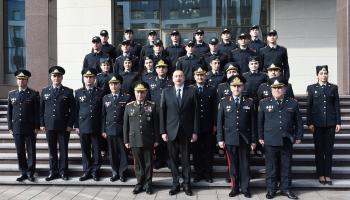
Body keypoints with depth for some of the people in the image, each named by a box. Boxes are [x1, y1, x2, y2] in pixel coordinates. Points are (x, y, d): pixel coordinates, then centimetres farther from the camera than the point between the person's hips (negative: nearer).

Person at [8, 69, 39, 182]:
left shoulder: (34, 94, -1)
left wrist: (37, 127, -7)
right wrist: (10, 127, 5)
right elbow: (9, 112, 11)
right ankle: (23, 173, 18)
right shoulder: (11, 94, 10)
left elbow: (37, 112, -2)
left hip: (30, 129, -3)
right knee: (20, 152, 8)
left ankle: (30, 173, 12)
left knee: (31, 151, 3)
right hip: (16, 128, 3)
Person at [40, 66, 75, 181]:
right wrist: (42, 124, 4)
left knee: (63, 150, 4)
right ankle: (53, 172, 17)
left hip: (64, 127, -2)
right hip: (49, 126, 2)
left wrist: (70, 124, -6)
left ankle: (63, 172, 14)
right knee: (52, 150, 8)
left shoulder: (68, 92, 2)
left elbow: (73, 110, 0)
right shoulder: (44, 91, 10)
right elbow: (41, 109, 10)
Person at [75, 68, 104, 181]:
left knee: (96, 151, 4)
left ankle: (95, 171, 15)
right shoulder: (78, 92, 7)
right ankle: (87, 172, 18)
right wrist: (76, 126, 3)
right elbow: (76, 110, 7)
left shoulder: (100, 93, 3)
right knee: (85, 151, 7)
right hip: (83, 126, 1)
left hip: (96, 127, -1)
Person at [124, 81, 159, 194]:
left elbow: (156, 124, 1)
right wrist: (126, 141, 4)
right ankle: (140, 183, 24)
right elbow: (125, 125, 6)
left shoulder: (152, 106, 0)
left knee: (148, 163, 8)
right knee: (138, 163, 10)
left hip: (148, 141, -1)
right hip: (134, 140, 1)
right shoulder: (129, 106, 4)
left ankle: (148, 184, 21)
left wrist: (156, 139, -1)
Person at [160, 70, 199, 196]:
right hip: (171, 131, 1)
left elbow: (195, 113, 1)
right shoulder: (166, 92, 5)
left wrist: (195, 131, -3)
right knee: (173, 160, 7)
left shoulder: (191, 92, 3)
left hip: (186, 132, -1)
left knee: (186, 160, 7)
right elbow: (162, 113, 3)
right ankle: (175, 184, 19)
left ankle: (186, 184, 19)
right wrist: (163, 131, -3)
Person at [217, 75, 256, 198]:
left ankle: (245, 188, 20)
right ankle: (235, 188, 22)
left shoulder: (249, 102, 3)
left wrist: (253, 140, 2)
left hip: (245, 139, 0)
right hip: (230, 139, 0)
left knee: (244, 164, 7)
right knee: (233, 164, 8)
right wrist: (220, 139, -1)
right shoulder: (224, 102, 3)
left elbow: (253, 122, 3)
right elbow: (220, 122, 3)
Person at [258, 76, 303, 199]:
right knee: (271, 166, 6)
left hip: (287, 141, 1)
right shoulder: (264, 103, 3)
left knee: (286, 166, 10)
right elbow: (260, 121, 6)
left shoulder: (293, 103, 5)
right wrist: (261, 137, 4)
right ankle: (271, 189, 18)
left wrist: (298, 136, 7)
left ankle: (285, 189, 23)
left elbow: (298, 122, 9)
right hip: (270, 141, -1)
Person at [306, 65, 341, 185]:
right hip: (317, 123, -1)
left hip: (330, 123, 1)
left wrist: (338, 122, 0)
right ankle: (321, 175, 13)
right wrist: (310, 123, -5)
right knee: (319, 149, 4)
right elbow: (309, 106, 1)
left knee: (329, 150, 4)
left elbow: (337, 106, 6)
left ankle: (328, 175, 13)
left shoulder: (333, 88, 7)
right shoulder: (312, 88, 3)